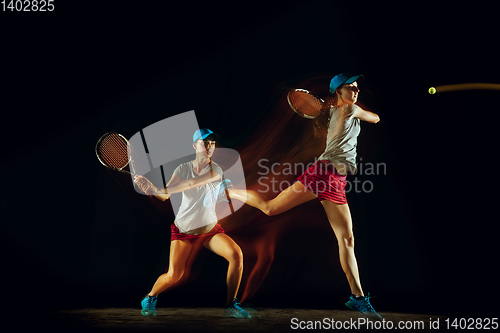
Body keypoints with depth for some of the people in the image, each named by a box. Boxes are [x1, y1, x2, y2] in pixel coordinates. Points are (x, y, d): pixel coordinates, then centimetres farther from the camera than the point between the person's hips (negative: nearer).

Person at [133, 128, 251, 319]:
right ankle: (150, 298, 21)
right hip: (183, 229, 0)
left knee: (236, 254, -24)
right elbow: (164, 196, -19)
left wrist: (159, 190, -41)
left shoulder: (216, 170, -13)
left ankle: (231, 306, -8)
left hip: (210, 229, 0)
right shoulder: (183, 169, -7)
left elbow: (193, 183, -31)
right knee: (174, 275, -12)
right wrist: (151, 188, -42)